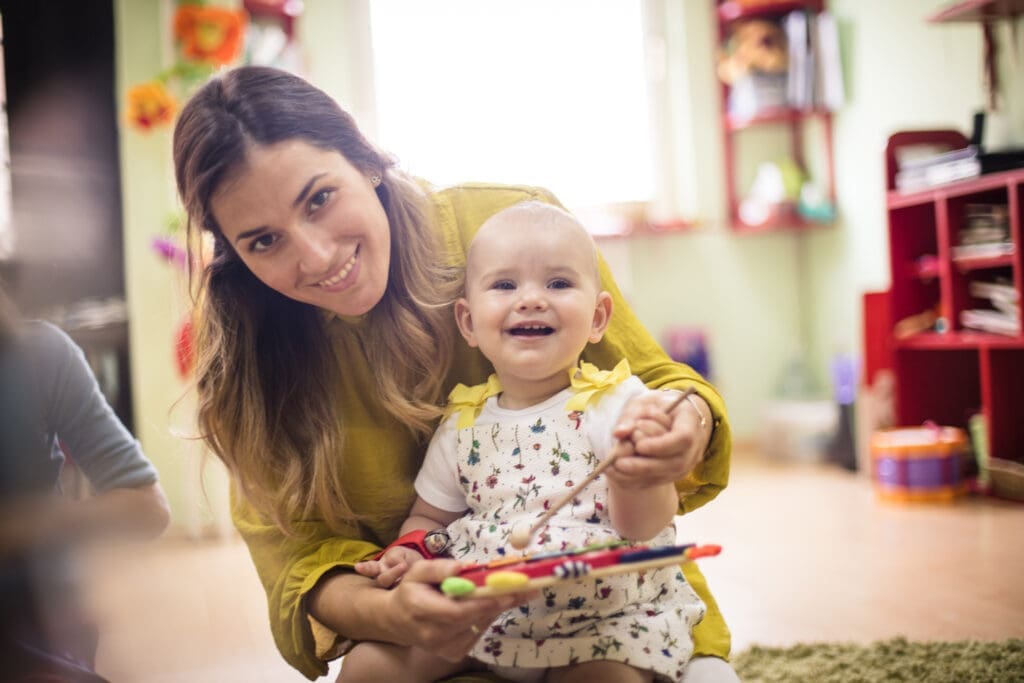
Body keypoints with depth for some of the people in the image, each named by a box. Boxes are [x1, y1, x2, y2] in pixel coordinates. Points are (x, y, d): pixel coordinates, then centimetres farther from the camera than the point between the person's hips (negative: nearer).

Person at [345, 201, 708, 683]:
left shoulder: (620, 403, -8)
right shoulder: (462, 424, 3)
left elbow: (643, 527, -14)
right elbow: (430, 517, 15)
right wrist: (409, 554, -6)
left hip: (605, 615, -3)